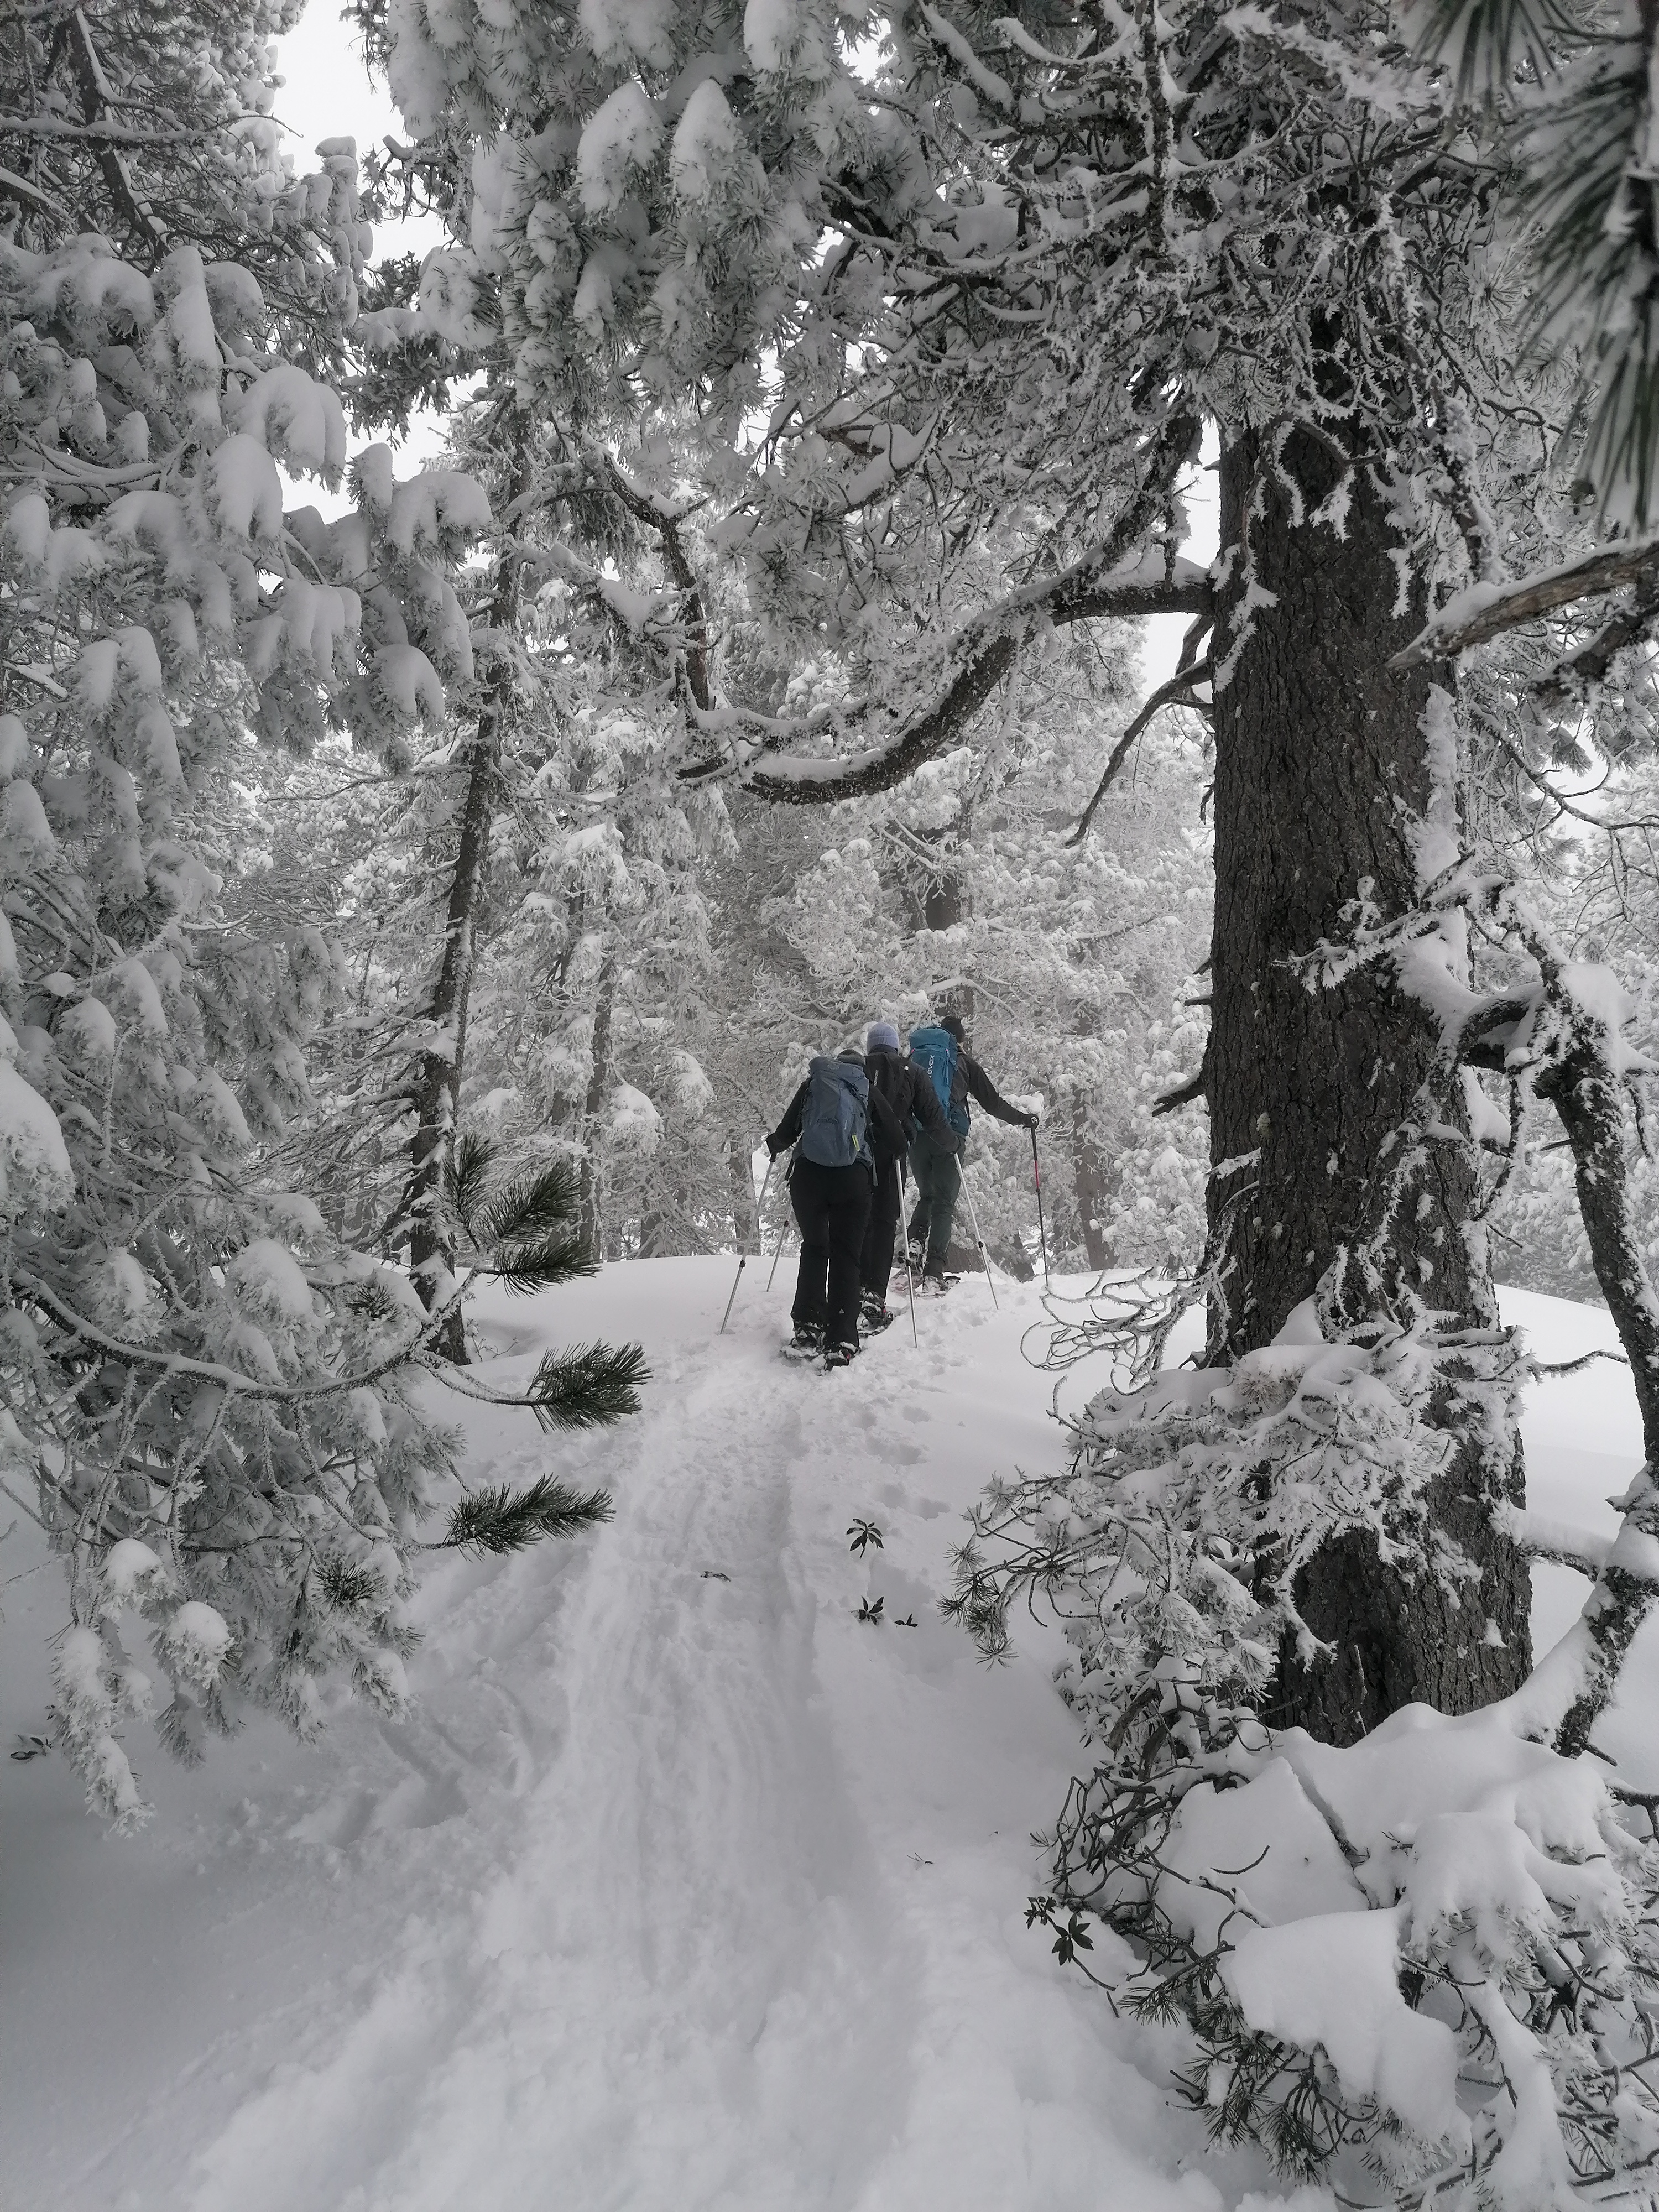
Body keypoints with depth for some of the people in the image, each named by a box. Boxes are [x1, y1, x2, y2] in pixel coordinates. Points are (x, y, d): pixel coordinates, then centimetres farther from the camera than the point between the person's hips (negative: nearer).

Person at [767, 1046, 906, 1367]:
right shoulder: (868, 1093, 15)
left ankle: (808, 1328, 2)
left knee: (814, 1249, 15)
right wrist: (881, 1153, 34)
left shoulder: (812, 1085, 16)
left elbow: (786, 1133, 12)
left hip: (807, 1175, 1)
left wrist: (773, 1144, 35)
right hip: (853, 1180, -1)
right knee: (846, 1256, 3)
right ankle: (841, 1342, -7)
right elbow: (896, 1138, 11)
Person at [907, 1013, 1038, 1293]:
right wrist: (1023, 1118, 20)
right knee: (945, 1204, -1)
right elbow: (992, 1101, 9)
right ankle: (933, 1272, -12)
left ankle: (915, 1242, -5)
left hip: (916, 1136, 3)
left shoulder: (914, 1057, 16)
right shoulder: (963, 1061, 8)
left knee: (926, 1196, 21)